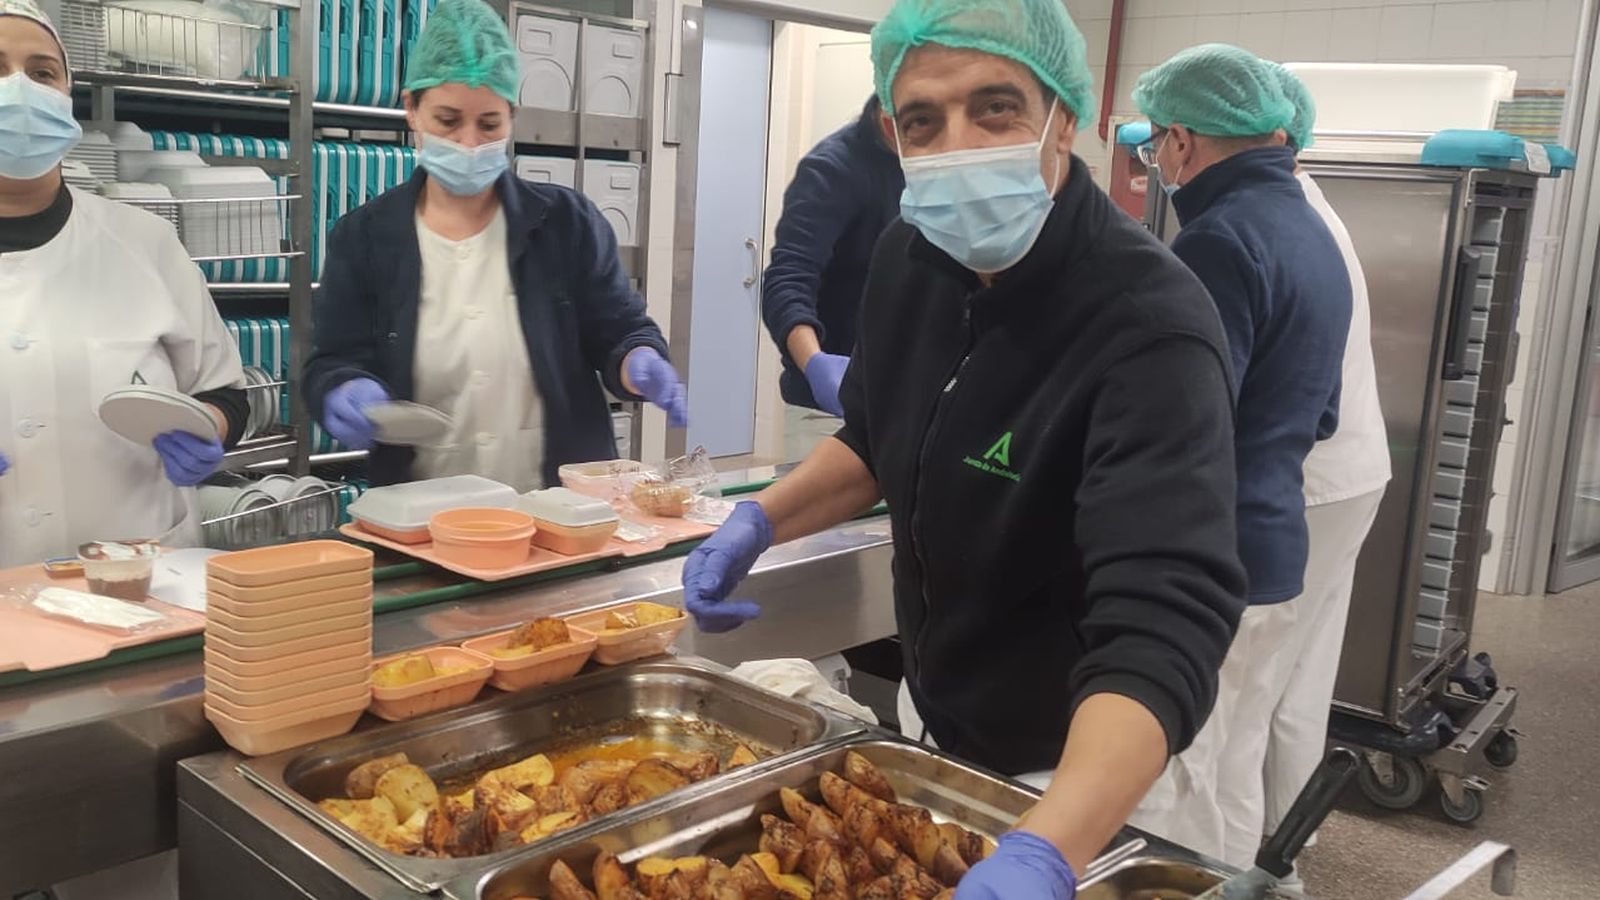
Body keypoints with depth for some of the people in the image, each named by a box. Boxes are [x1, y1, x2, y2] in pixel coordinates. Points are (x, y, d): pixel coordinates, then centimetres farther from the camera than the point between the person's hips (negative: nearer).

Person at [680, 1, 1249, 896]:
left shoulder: (1151, 329, -30)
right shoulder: (911, 259, -8)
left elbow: (1162, 628, -41)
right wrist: (761, 519, -6)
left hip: (1073, 769, -6)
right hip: (929, 714, 7)